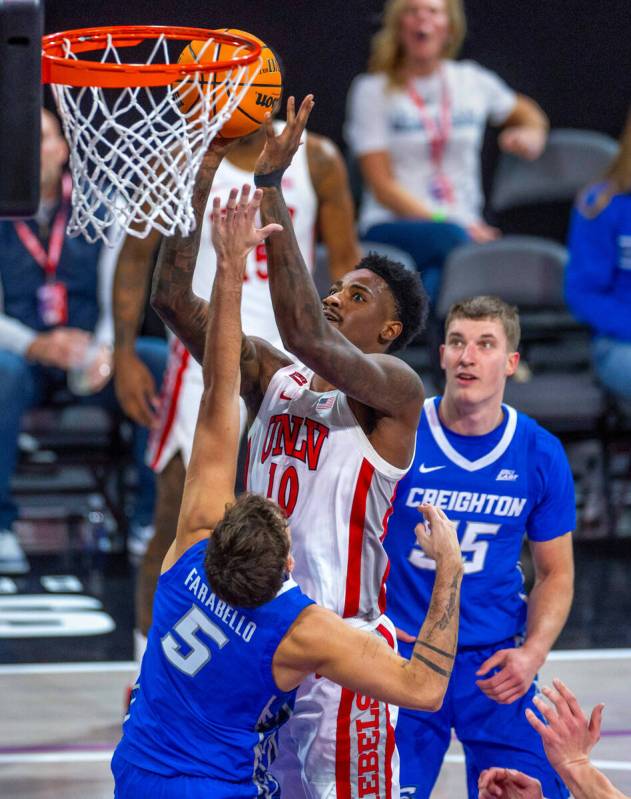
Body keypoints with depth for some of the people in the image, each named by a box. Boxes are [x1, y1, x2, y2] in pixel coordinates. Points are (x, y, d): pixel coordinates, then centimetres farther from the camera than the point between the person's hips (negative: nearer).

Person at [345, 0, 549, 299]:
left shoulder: (471, 81, 13)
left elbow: (529, 115, 34)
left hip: (463, 225, 3)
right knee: (451, 238, -38)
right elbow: (383, 187, -3)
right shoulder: (373, 91, 4)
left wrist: (529, 137, 9)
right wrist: (442, 221, -16)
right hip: (392, 227, -2)